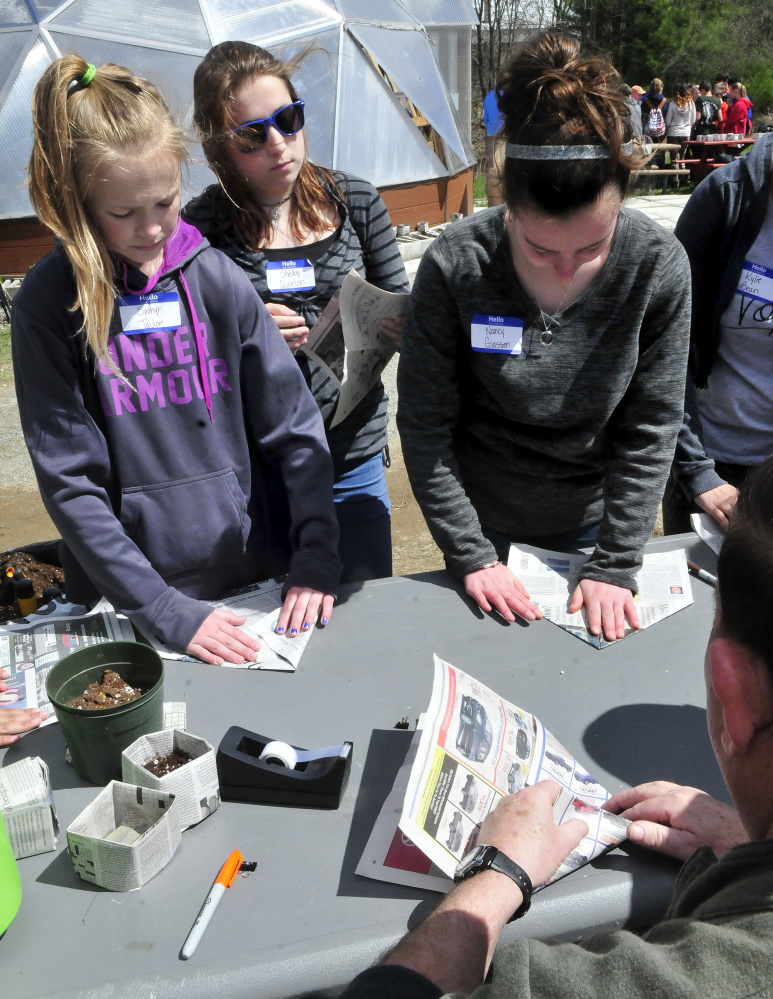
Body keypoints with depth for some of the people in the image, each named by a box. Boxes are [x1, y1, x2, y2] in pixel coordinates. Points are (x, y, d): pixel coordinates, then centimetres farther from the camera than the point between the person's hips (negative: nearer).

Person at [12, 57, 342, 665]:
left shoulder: (218, 280, -3)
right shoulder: (50, 303, -8)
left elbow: (295, 427, -1)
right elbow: (69, 483, -10)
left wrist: (317, 556, -10)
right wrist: (167, 611, -15)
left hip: (258, 583, 2)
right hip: (129, 607, -2)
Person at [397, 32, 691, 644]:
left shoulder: (659, 267, -19)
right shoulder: (455, 267, -23)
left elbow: (650, 431, -12)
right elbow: (424, 426, -15)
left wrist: (616, 566, -13)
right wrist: (471, 555, -15)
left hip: (592, 523, 2)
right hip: (485, 527, -1)